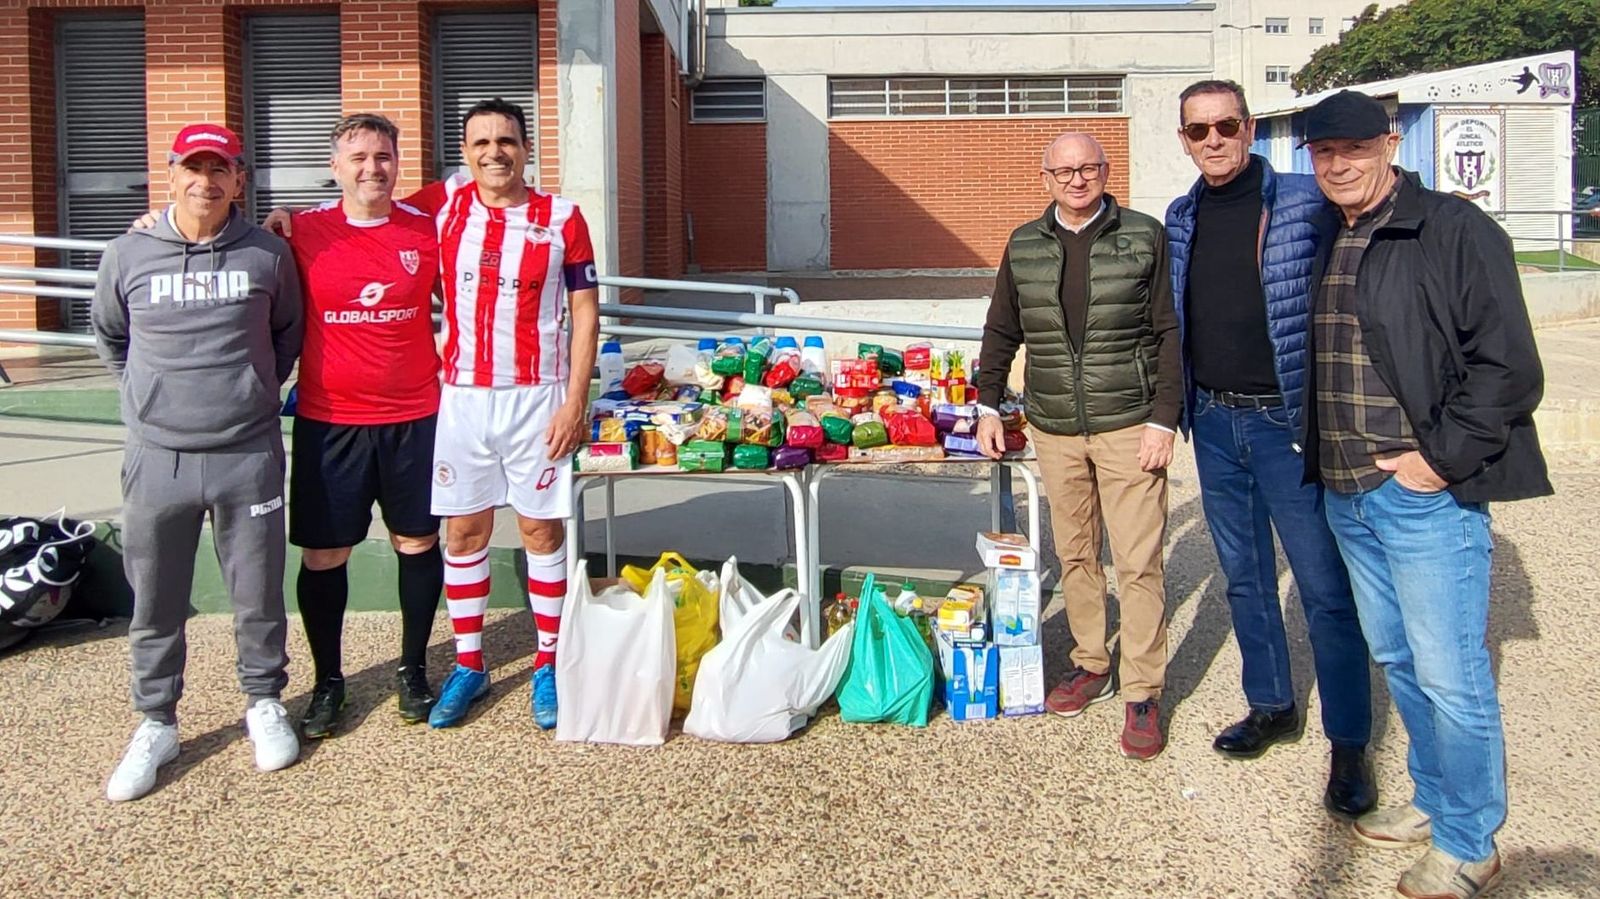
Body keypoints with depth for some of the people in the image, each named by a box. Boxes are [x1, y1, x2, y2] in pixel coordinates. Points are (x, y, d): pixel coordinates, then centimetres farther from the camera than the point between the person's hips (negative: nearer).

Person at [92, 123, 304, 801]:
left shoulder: (268, 254, 0)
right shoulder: (129, 255, 1)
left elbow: (289, 334, 16)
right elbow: (108, 337, 17)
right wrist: (155, 392, 13)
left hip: (249, 455, 0)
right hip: (158, 458, 1)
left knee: (259, 594, 9)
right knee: (155, 604, 9)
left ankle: (264, 703, 29)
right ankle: (156, 724, 26)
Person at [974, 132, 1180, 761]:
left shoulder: (1145, 238, -1)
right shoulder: (1024, 247, 8)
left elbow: (1168, 333, -3)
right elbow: (1001, 332, 15)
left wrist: (1162, 420, -9)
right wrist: (988, 407, 9)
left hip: (1128, 427, -3)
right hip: (1053, 430, 4)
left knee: (1138, 563, -2)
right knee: (1073, 554, 12)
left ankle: (1143, 692, 8)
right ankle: (1091, 663, 28)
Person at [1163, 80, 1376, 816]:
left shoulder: (1305, 203, -6)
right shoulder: (1180, 219, 9)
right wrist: (1177, 409, 11)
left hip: (1288, 419, -5)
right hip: (1215, 423, 5)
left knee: (1326, 586, -1)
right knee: (1244, 577, 15)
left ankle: (1349, 745, 11)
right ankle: (1271, 706, 31)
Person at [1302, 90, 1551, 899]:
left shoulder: (1454, 230, -9)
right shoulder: (1324, 245, 13)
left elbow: (1507, 367, -14)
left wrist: (1440, 459, -15)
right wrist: (1324, 457, 12)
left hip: (1427, 497, -7)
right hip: (1346, 495, 7)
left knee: (1450, 676, 1)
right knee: (1396, 661, 18)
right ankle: (1434, 803, 35)